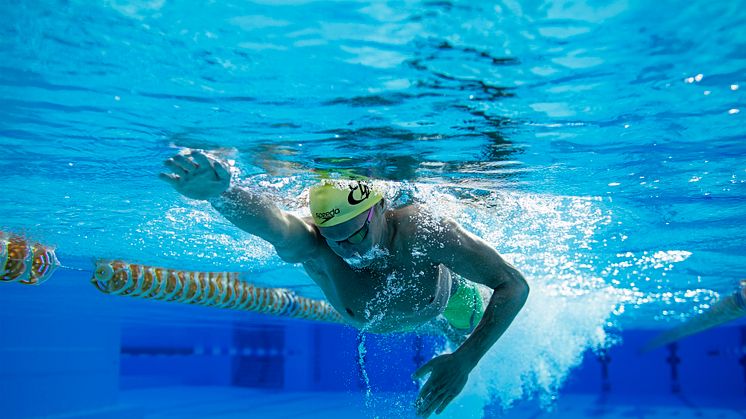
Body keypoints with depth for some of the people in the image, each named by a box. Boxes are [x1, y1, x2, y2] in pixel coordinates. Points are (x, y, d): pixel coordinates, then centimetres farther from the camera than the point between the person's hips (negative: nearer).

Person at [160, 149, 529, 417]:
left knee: (475, 323, 31)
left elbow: (515, 285, -42)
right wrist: (217, 193, -92)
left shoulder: (423, 232, -48)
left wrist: (465, 359, -50)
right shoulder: (312, 245, -45)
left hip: (445, 296, -2)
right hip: (373, 320, 3)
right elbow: (270, 221, -70)